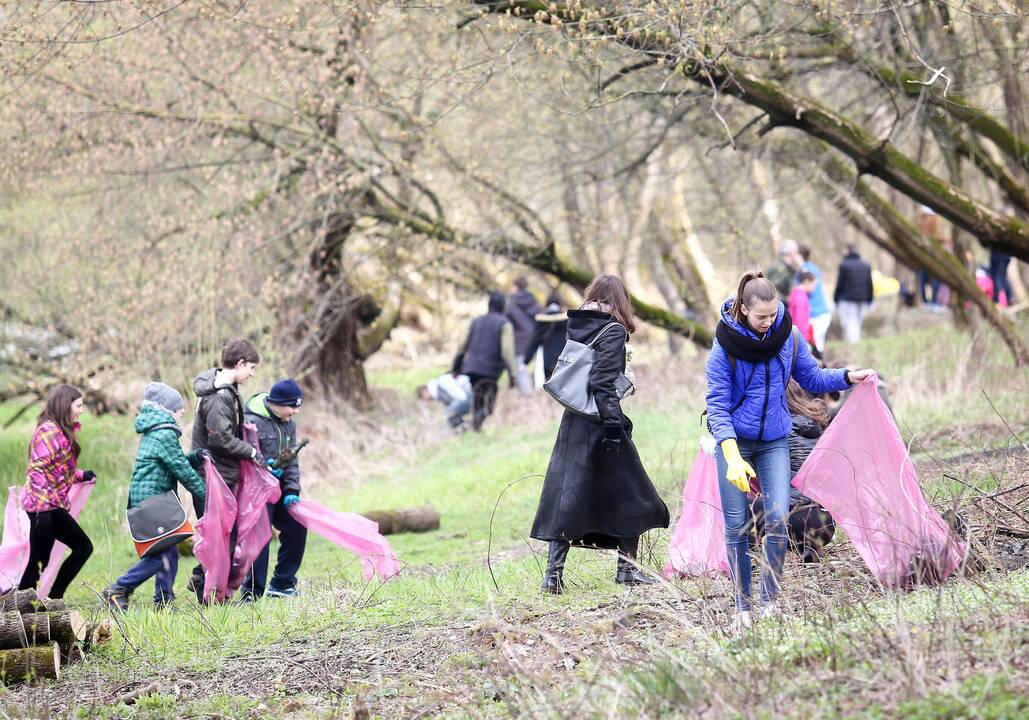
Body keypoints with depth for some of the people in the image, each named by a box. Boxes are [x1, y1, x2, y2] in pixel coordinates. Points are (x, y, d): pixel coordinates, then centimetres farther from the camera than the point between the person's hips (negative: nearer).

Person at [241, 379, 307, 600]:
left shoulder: (289, 424, 8)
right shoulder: (252, 422, -17)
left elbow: (292, 461, 8)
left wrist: (292, 491, -2)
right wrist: (265, 468, -27)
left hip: (278, 488, 8)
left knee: (297, 528, 7)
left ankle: (282, 584, 18)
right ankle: (253, 593, -4)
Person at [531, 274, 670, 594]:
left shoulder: (575, 326, 6)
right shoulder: (613, 332, -11)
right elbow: (603, 382, -20)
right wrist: (613, 424, -21)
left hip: (572, 424, 6)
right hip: (599, 424, -6)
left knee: (565, 497, 8)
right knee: (630, 496, 11)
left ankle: (553, 573, 0)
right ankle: (627, 568, 15)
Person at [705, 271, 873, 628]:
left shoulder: (787, 336, -5)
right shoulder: (726, 344, -15)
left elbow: (812, 378, 10)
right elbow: (717, 405, -17)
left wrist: (848, 377, -9)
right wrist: (733, 457, -28)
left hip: (774, 441, 2)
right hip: (734, 439, -2)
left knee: (778, 520, -10)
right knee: (737, 526, 0)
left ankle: (769, 599, 3)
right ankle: (742, 606, 10)